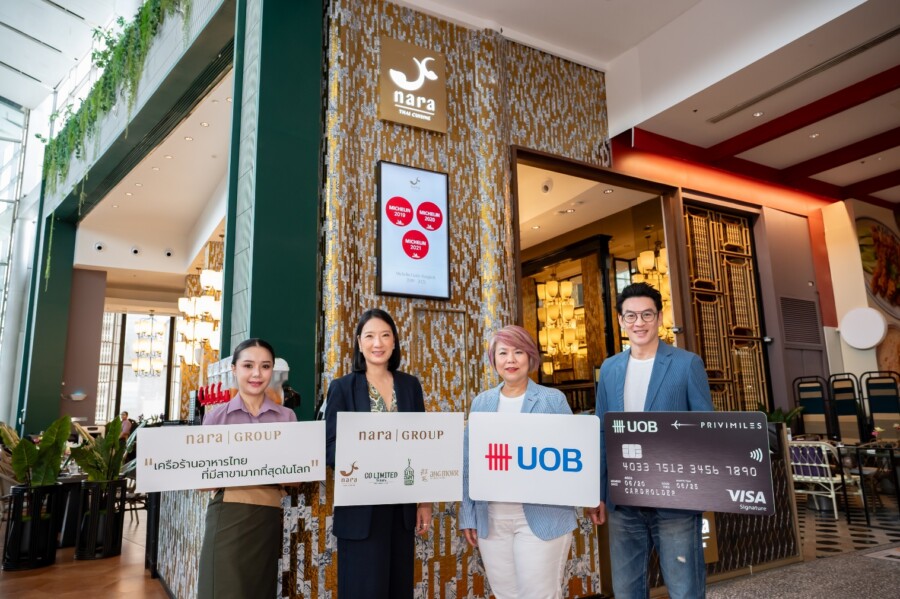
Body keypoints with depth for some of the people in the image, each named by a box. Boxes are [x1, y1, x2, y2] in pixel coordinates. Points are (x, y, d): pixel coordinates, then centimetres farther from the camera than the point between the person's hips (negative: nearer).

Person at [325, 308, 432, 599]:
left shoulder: (410, 385, 6)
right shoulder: (342, 387, -3)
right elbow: (330, 448, -6)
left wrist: (425, 501, 6)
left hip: (402, 506, 3)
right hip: (360, 508, -3)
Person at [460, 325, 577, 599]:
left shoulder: (553, 399, -2)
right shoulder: (481, 402, 7)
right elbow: (468, 462, 9)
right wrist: (468, 515, 6)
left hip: (542, 517, -3)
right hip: (491, 519, 3)